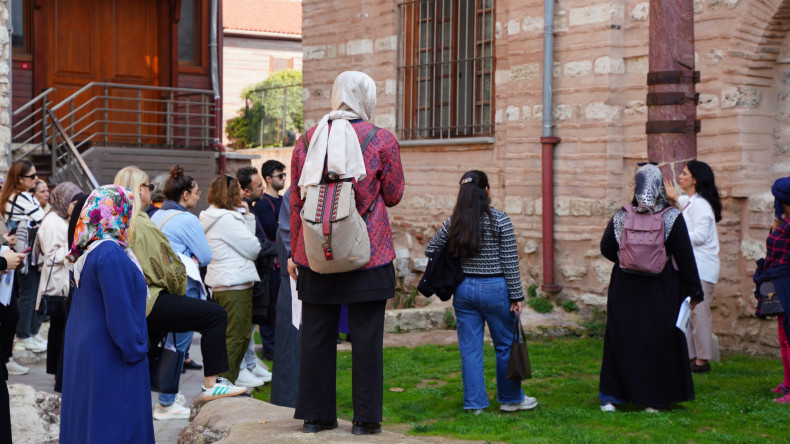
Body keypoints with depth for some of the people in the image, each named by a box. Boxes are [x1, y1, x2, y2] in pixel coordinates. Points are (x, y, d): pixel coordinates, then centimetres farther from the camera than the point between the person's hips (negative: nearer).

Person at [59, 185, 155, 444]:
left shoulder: (89, 252, 10)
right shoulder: (111, 254, -21)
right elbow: (120, 313, -23)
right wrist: (135, 351, -11)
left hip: (85, 352, 10)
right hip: (110, 362, -10)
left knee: (86, 423, 15)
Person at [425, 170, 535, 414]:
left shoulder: (453, 222, 0)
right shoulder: (500, 220, -10)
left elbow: (430, 249, 10)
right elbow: (510, 262, -9)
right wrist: (517, 296, -5)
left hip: (464, 290, 3)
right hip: (495, 289, -3)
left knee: (470, 348, 9)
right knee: (506, 346, 12)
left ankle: (474, 402, 12)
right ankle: (511, 398, 24)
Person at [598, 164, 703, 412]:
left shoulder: (621, 216, -4)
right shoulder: (672, 217, -9)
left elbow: (606, 248, 3)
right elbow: (685, 257, -6)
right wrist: (694, 291, 1)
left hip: (625, 288, 2)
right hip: (661, 291, -2)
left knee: (620, 338, 10)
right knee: (658, 342, 7)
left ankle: (610, 396, 12)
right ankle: (653, 400, 12)